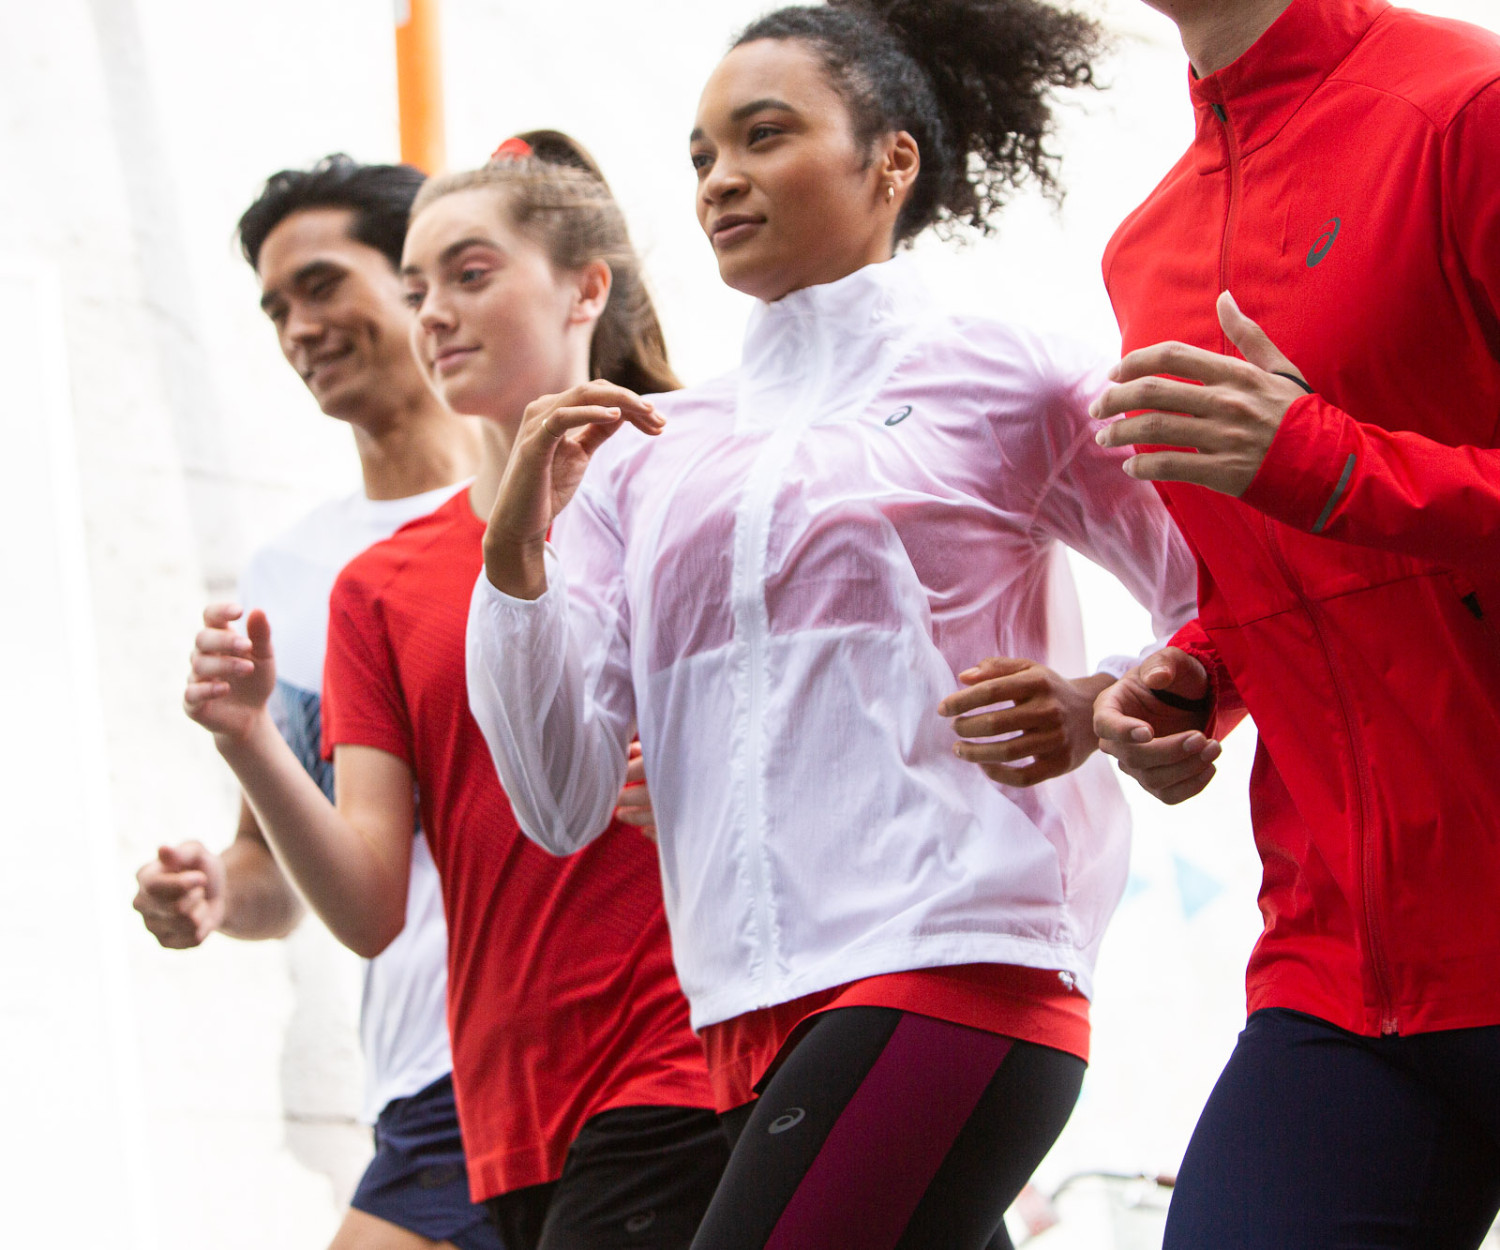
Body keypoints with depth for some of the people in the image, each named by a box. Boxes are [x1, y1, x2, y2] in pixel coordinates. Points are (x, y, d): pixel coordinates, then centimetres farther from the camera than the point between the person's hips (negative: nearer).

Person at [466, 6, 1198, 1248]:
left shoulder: (1007, 380, 6)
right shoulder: (647, 453, 18)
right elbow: (561, 799, 11)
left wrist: (1092, 713, -10)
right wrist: (516, 548, -2)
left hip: (952, 969, -5)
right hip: (755, 1017, 5)